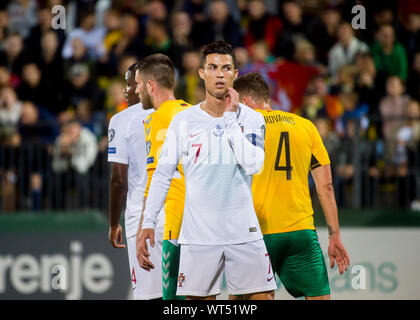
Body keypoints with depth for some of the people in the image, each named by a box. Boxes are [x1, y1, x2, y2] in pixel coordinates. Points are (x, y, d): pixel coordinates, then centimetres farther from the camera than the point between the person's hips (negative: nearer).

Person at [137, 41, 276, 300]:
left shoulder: (251, 118, 4)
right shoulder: (184, 121, 3)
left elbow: (253, 164, -13)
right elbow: (162, 174, 6)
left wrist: (231, 117, -10)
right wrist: (148, 223, 0)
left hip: (243, 232, 0)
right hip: (198, 235, 0)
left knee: (263, 296, -3)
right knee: (197, 299, -2)